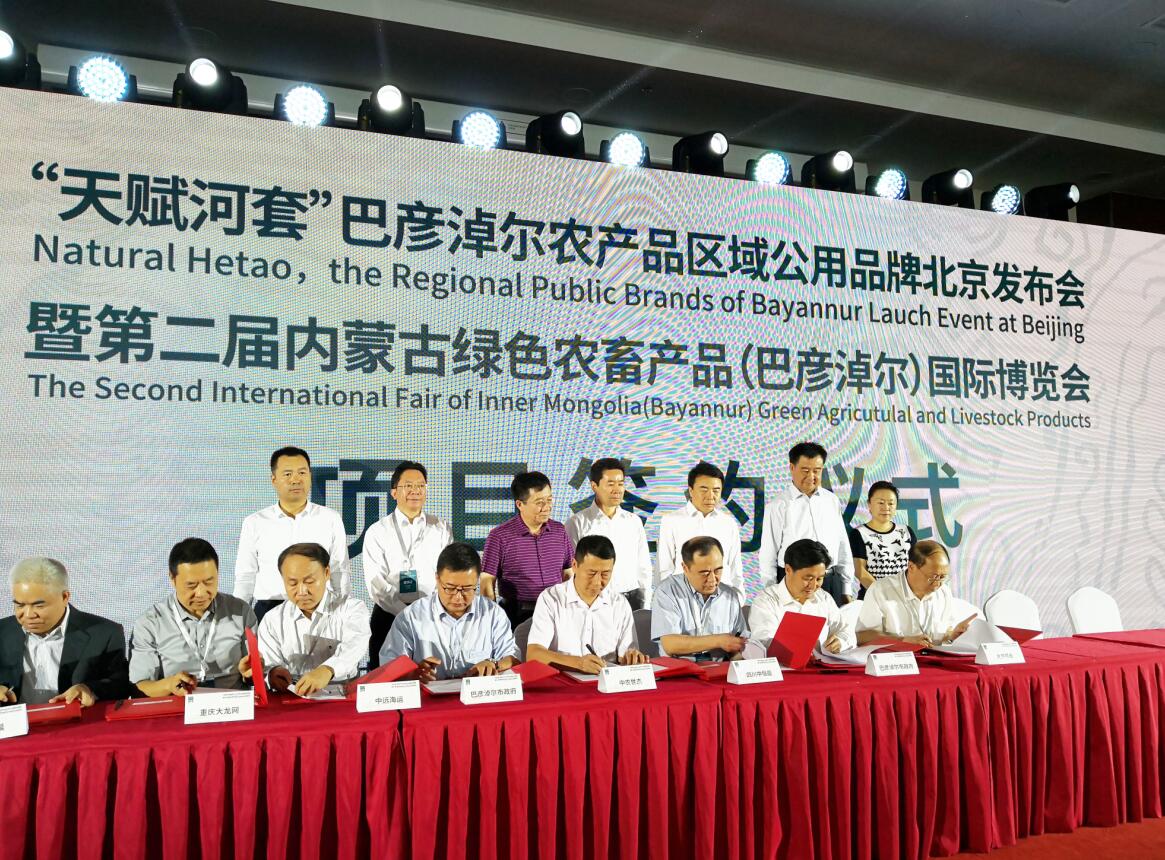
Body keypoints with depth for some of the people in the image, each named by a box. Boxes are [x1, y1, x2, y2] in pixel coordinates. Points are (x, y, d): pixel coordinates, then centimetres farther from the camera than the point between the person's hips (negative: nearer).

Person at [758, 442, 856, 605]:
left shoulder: (832, 501, 9)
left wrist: (847, 589, 12)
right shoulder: (779, 506, -3)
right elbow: (768, 555, -2)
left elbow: (843, 547, 13)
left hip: (831, 583, 4)